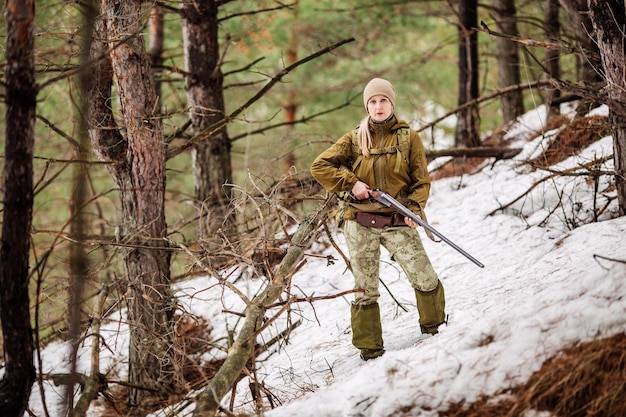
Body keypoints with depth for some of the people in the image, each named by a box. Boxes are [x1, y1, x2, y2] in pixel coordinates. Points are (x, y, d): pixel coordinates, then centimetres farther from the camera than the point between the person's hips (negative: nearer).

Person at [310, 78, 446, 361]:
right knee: (365, 290, 3)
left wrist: (414, 209, -12)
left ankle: (434, 327, 19)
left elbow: (421, 180, 5)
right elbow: (320, 167, 3)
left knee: (425, 279, -7)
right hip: (360, 224, 0)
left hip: (398, 222, 0)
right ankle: (369, 348, 15)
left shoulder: (409, 138, 4)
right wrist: (350, 183, -7)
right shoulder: (355, 140, 5)